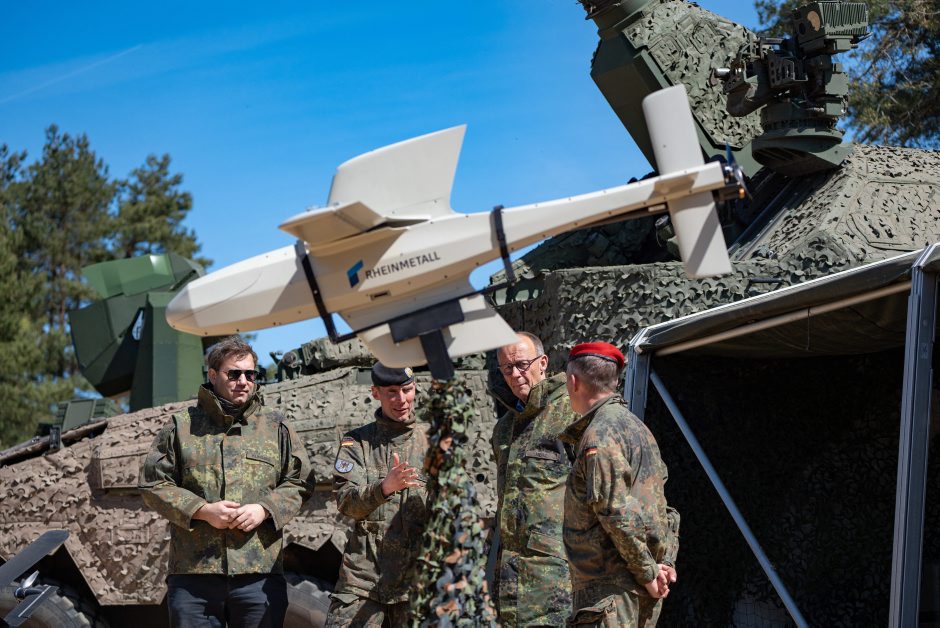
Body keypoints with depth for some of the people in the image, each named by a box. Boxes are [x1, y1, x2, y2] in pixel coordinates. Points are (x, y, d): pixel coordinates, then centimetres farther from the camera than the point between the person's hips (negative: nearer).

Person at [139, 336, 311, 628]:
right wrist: (202, 510, -8)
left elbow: (298, 482, 11)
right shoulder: (182, 426, 9)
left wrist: (264, 509, -8)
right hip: (193, 573, -1)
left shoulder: (276, 427, 12)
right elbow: (153, 484, 5)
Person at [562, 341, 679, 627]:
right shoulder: (637, 426, 18)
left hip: (609, 586, -10)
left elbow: (617, 512, -20)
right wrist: (665, 560, 12)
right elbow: (658, 504, 18)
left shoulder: (600, 436, -14)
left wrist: (647, 570, -12)